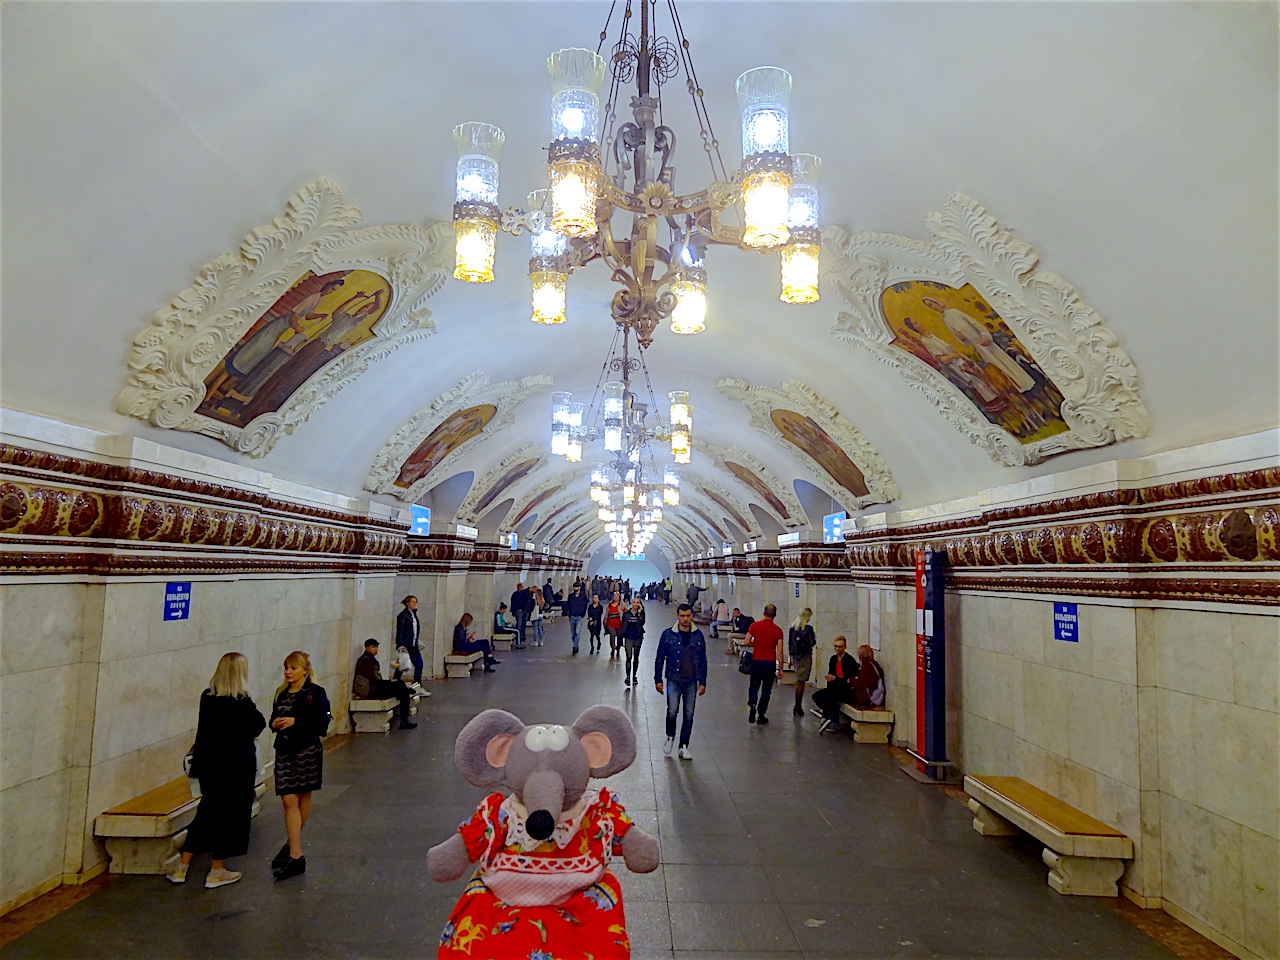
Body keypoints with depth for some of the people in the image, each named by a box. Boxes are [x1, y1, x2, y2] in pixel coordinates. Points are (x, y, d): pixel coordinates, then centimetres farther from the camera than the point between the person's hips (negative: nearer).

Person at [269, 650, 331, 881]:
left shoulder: (315, 693, -8)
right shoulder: (282, 693, 10)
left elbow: (322, 722, -14)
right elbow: (274, 718, 15)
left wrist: (295, 721, -23)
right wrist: (276, 723, -8)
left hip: (307, 750, -4)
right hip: (285, 750, 4)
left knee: (303, 796, 8)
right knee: (289, 800, 1)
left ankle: (293, 843, 21)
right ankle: (296, 855, 6)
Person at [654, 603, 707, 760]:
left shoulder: (698, 635, 4)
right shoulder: (668, 634, -2)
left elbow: (703, 660, 10)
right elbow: (660, 658, 3)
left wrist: (702, 682, 7)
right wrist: (658, 679, 0)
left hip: (691, 681, 2)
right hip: (673, 680, -2)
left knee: (689, 714, 4)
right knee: (672, 711, -11)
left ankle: (684, 746, 17)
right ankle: (670, 737, 17)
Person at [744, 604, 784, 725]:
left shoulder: (755, 625, -4)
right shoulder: (778, 630, -4)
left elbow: (747, 642, -4)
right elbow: (779, 651, -5)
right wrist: (780, 668, 0)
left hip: (756, 661, 0)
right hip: (770, 663, 0)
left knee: (754, 686, 15)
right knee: (766, 689, 11)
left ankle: (752, 705, -9)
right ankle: (761, 715, 12)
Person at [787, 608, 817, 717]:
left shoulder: (792, 627, 3)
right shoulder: (808, 628, -14)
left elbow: (789, 643, 7)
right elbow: (812, 642, -16)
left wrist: (791, 656, 15)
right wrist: (814, 639, 6)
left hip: (794, 656, 5)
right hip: (805, 656, -5)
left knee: (798, 681, 17)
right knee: (801, 682, 2)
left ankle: (797, 706, 21)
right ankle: (798, 707, 6)